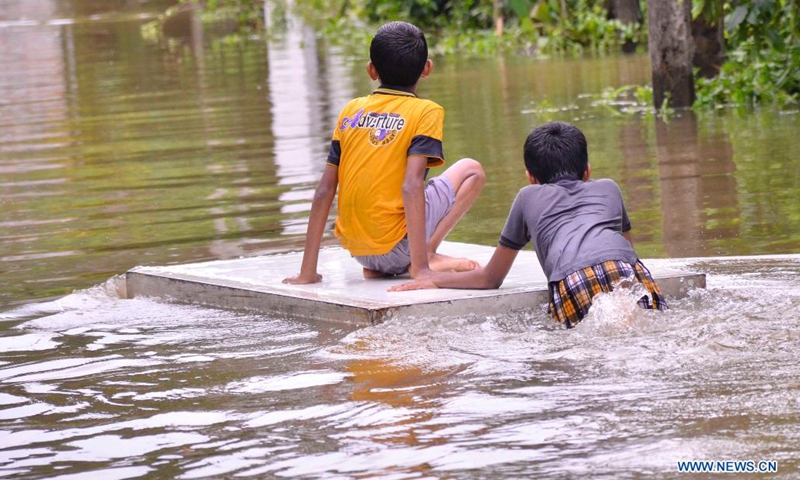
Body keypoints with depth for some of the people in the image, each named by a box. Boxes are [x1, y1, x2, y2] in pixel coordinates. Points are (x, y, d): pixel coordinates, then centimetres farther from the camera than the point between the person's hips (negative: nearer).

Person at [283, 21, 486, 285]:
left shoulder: (351, 111, 8)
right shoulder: (426, 112, -5)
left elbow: (324, 192, 5)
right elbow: (411, 186, -18)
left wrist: (307, 273, 8)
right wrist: (421, 267, -22)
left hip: (356, 250, 5)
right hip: (395, 249, -5)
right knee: (472, 170, 10)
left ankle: (375, 268, 12)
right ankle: (427, 255, -5)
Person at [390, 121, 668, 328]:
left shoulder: (530, 197, 35)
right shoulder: (608, 188, 40)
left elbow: (491, 278, 40)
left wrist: (435, 280, 55)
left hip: (573, 281, -2)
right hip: (628, 271, 2)